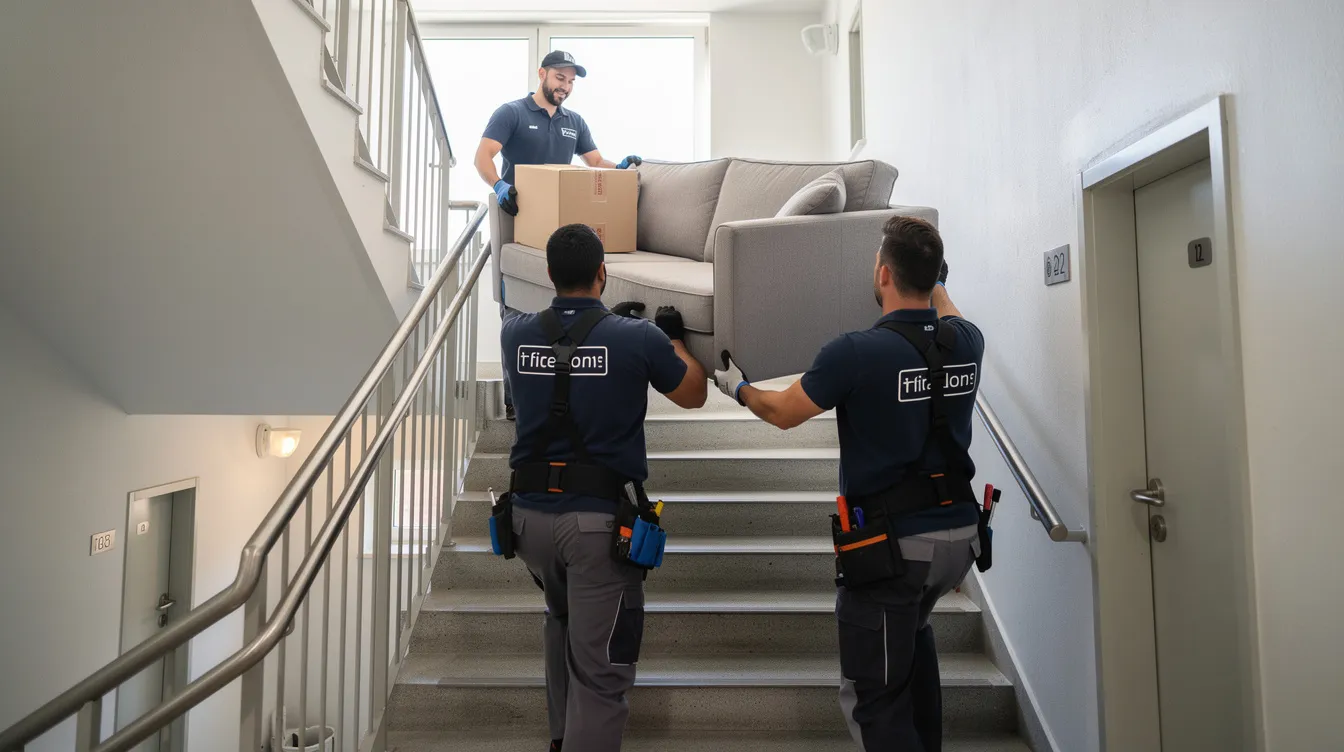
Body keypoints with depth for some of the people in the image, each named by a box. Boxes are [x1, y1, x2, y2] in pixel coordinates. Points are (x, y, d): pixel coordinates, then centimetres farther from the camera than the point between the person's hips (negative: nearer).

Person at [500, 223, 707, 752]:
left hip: (531, 513, 5)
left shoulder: (516, 333, 0)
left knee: (561, 619, 31)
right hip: (600, 519, -5)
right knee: (599, 672, 4)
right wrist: (675, 339, 23)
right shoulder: (639, 338, -10)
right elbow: (694, 395, 8)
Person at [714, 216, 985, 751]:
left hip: (890, 542, -8)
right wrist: (937, 284, 47)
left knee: (875, 697, 6)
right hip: (960, 532, 8)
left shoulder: (857, 352, -19)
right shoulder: (967, 343, 0)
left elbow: (783, 412, -4)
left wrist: (737, 386, 16)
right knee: (912, 629, 35)